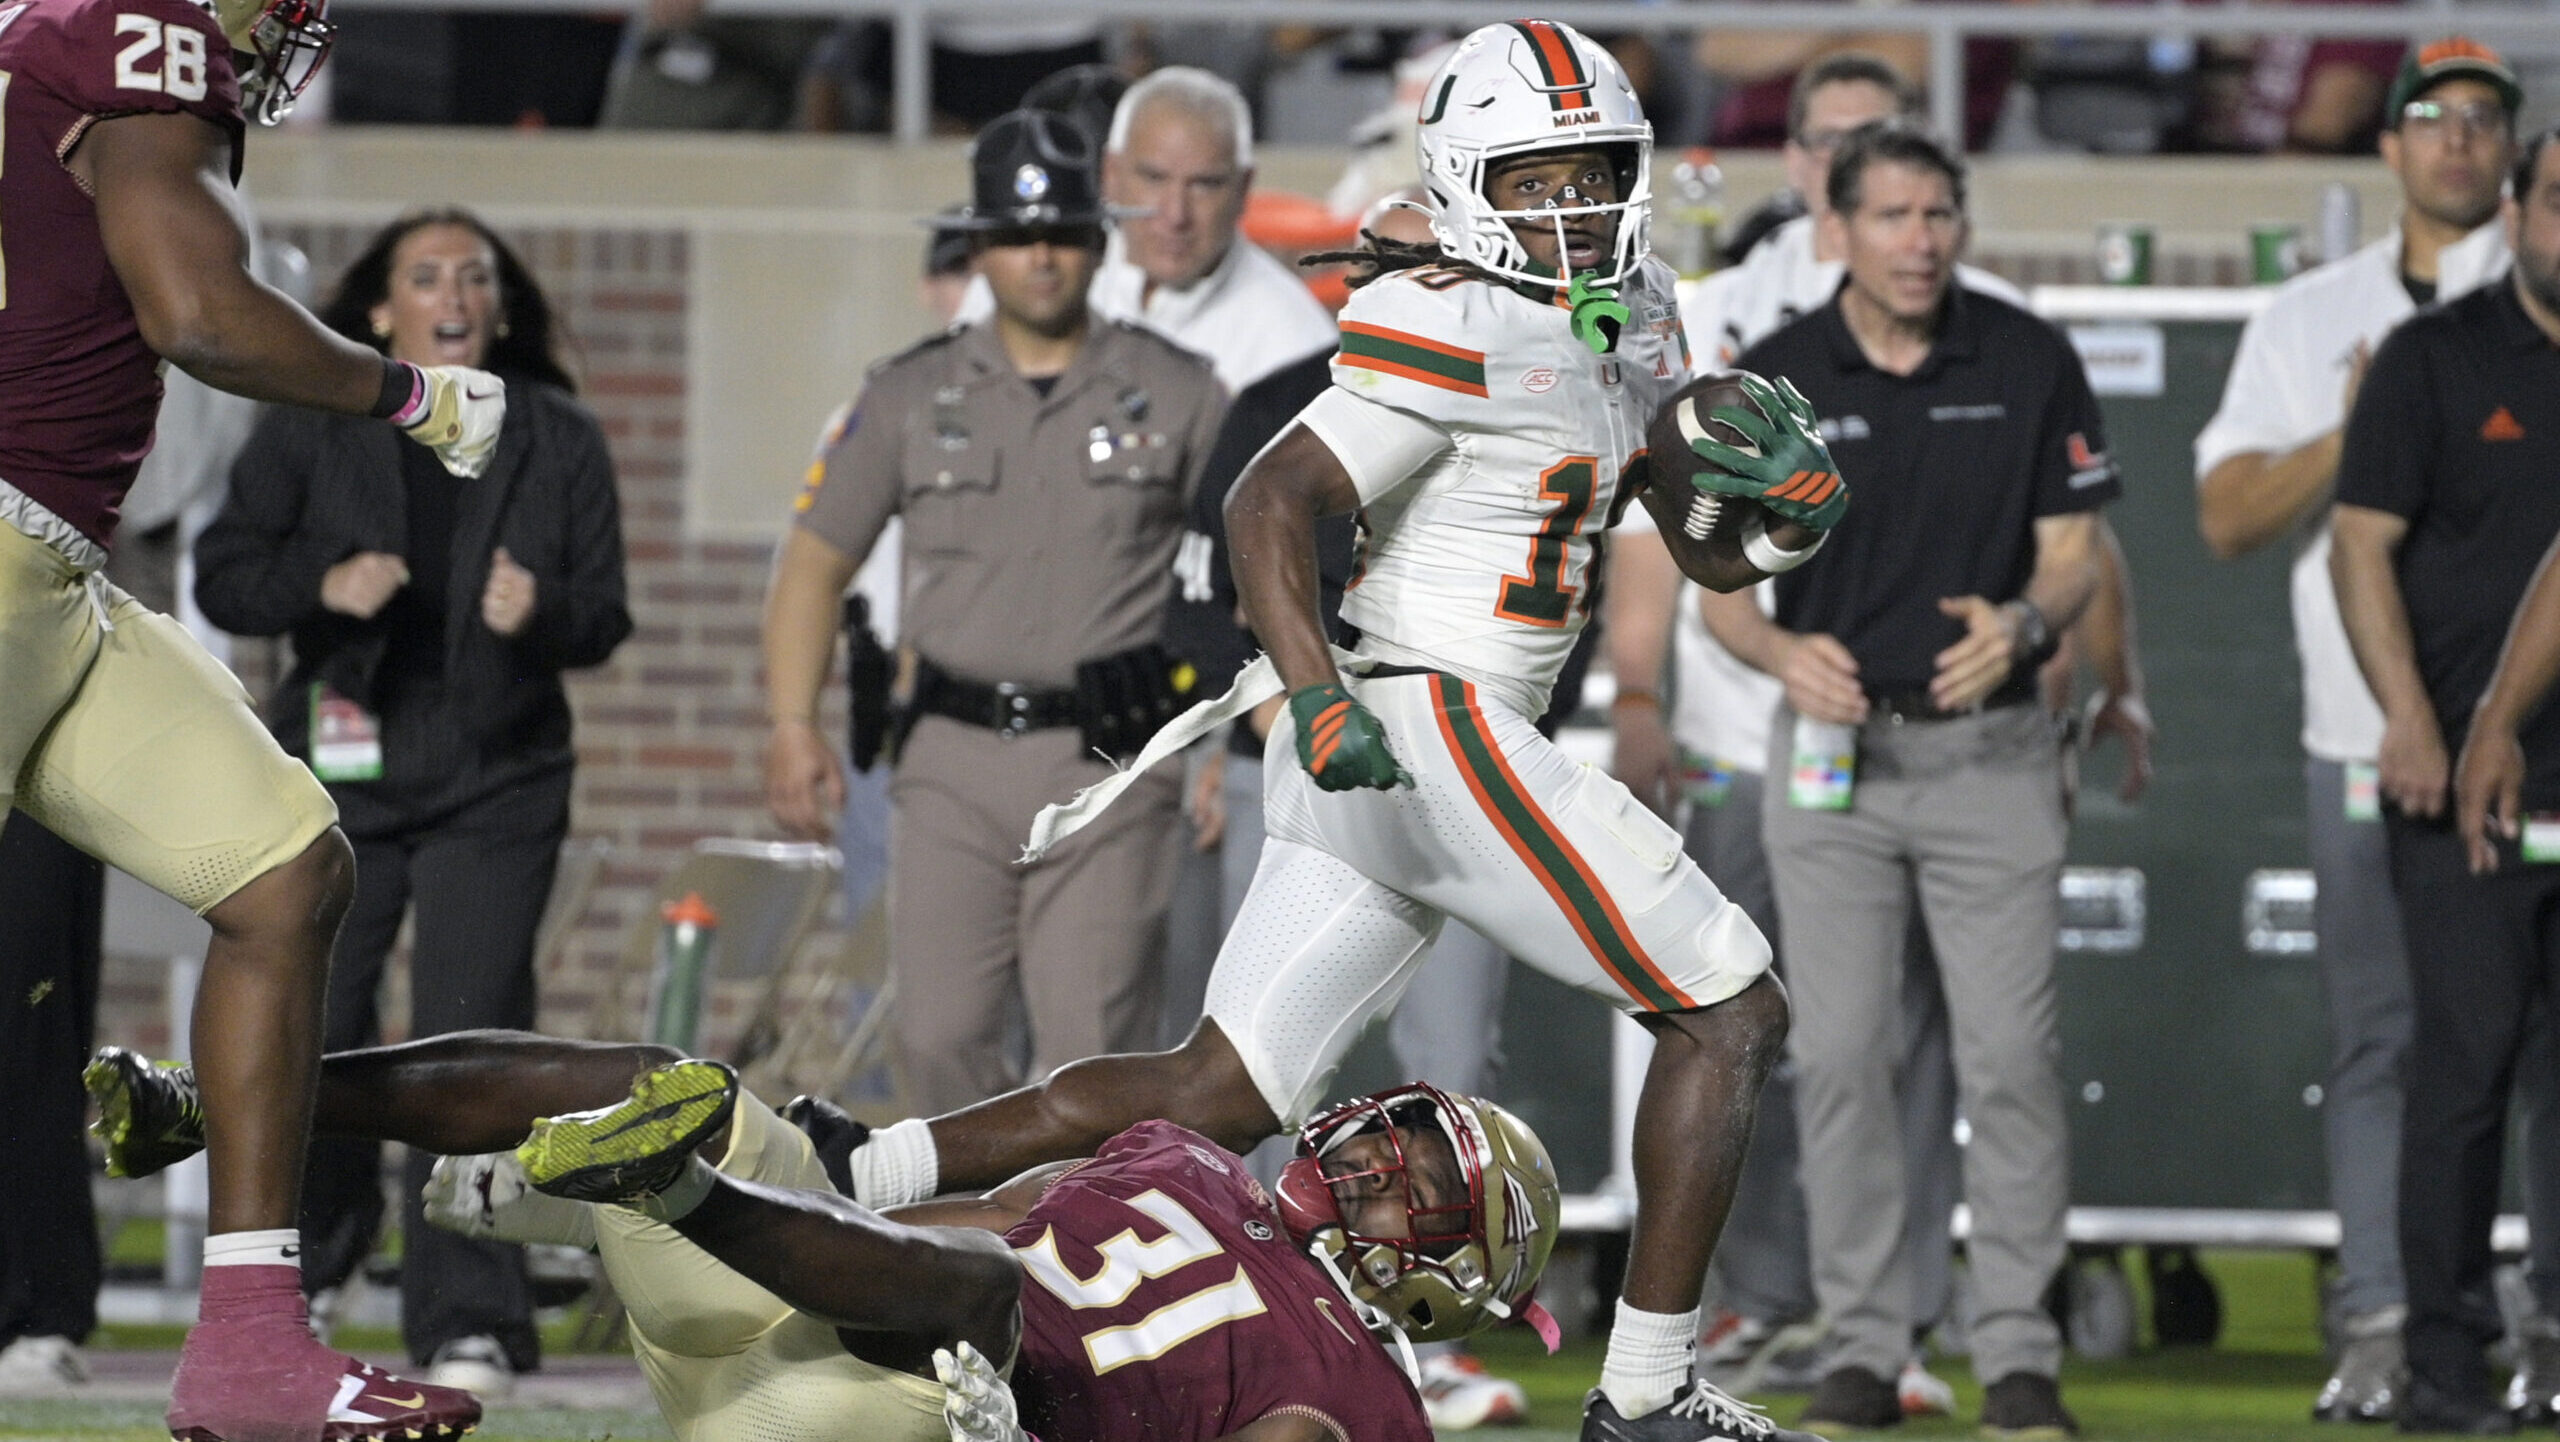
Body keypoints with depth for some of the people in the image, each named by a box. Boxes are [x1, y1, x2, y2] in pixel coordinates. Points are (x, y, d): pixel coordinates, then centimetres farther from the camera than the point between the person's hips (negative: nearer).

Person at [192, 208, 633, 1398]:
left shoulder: (558, 441, 5)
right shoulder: (310, 430, 4)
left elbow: (604, 616, 5)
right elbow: (221, 574, 3)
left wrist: (543, 613, -18)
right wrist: (321, 583, -16)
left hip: (496, 776, -1)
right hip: (338, 765, 1)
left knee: (470, 1040, -11)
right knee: (307, 1030, 3)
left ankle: (468, 1324, -9)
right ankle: (313, 1253, 31)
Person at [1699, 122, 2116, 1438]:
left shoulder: (2029, 365, -1)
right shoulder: (1776, 380, -1)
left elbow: (2074, 552, 2)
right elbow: (1724, 586, 2)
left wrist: (2022, 622, -20)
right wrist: (1786, 653, -20)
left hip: (1991, 748, -1)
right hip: (1834, 743, 1)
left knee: (2011, 1056, -5)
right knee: (1839, 1055, 0)